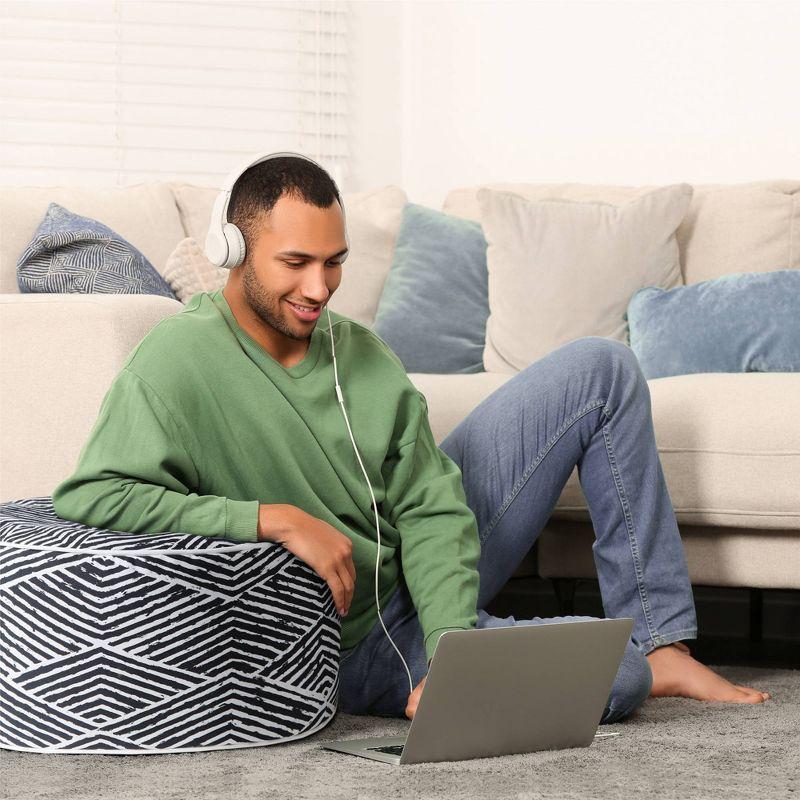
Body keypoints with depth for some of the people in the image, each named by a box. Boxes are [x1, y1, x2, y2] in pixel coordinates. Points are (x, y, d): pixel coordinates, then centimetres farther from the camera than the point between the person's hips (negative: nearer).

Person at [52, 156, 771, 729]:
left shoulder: (361, 352, -5)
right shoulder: (180, 360, -23)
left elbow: (432, 511, -8)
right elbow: (88, 497, -35)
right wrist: (275, 519, -35)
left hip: (431, 573, 7)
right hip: (365, 642, -7)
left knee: (602, 368, 4)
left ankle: (662, 642, 7)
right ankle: (644, 662, 11)